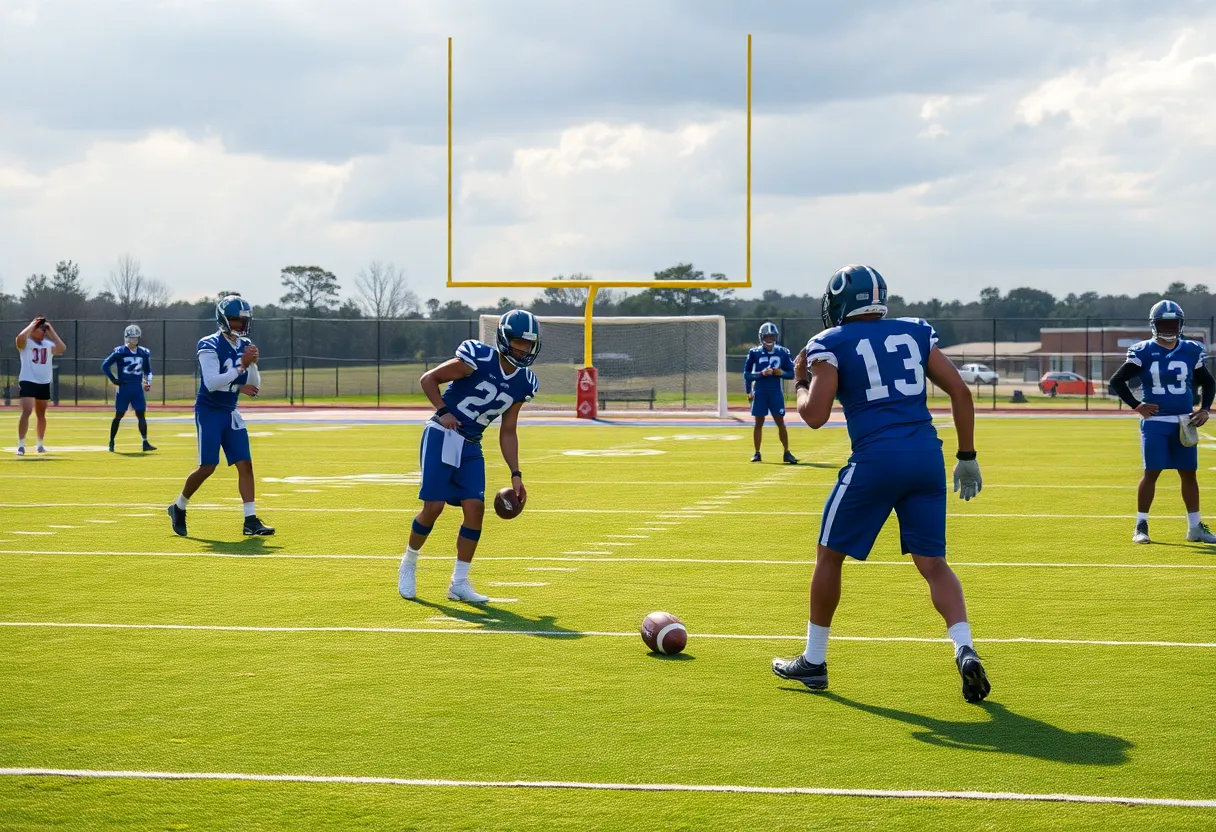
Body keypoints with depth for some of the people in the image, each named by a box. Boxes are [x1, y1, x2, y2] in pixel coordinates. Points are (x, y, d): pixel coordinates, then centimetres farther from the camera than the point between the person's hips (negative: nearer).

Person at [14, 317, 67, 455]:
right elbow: (20, 337, -29)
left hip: (44, 383, 5)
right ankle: (21, 445, -18)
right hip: (28, 382, -5)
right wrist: (32, 324, -14)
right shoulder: (25, 343, -5)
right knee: (26, 412, -19)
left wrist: (51, 331, -2)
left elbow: (62, 348, -8)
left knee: (41, 415, 16)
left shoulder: (49, 345, 9)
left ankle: (40, 444, 29)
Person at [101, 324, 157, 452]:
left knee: (141, 415, -1)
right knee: (119, 415, 3)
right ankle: (111, 442, 15)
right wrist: (113, 380, -8)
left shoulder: (144, 353, 6)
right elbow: (105, 365, -4)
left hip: (138, 388, 3)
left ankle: (145, 443, -1)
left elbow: (148, 370, 19)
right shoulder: (120, 352, -7)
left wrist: (148, 381, 3)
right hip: (123, 388, -3)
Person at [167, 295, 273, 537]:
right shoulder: (210, 346, -15)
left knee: (245, 464, -4)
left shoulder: (245, 345, 5)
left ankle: (251, 521, -5)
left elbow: (254, 386, 7)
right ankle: (178, 507, 17)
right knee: (207, 467, -6)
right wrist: (241, 366, -29)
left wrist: (253, 364, -12)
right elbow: (212, 383, -25)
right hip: (208, 412, -6)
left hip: (230, 413, 6)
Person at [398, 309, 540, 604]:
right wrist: (442, 411, -19)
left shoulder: (523, 384, 4)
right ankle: (408, 564, 16)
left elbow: (507, 432, 12)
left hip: (471, 447, 6)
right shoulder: (478, 359, -15)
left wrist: (515, 475, 8)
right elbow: (428, 378, -6)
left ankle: (459, 583, 5)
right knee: (434, 506, -9)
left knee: (475, 508, -6)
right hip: (442, 436, -6)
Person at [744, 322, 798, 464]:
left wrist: (781, 373, -14)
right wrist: (761, 373, -14)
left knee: (780, 422, 0)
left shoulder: (782, 352, 0)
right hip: (760, 392, -1)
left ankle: (787, 452, 4)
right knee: (759, 423, 3)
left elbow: (792, 372, 4)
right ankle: (757, 453, 12)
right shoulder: (754, 352, -3)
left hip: (776, 392, 1)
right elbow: (747, 374, 0)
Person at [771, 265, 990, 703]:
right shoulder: (915, 332, 15)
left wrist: (801, 381, 14)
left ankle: (813, 661, 23)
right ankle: (965, 651, -13)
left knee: (830, 554, 14)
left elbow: (814, 415, -6)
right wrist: (967, 458, 15)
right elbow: (961, 392, 10)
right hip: (927, 456, 4)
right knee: (933, 563, 9)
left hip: (876, 459, -4)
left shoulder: (831, 344, 2)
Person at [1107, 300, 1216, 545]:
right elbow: (1116, 381, -2)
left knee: (1189, 473, 7)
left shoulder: (1191, 351, 5)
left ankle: (1195, 527, 15)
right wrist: (1136, 406, -8)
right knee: (1151, 472, -4)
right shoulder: (1143, 352, -4)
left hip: (1184, 422, 3)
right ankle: (1141, 526, 5)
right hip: (1155, 421, -3)